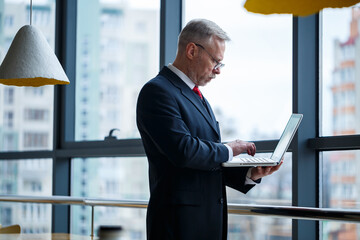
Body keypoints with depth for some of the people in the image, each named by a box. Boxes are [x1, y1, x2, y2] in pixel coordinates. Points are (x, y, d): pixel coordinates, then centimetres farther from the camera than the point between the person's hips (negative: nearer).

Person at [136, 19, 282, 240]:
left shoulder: (198, 98, 21)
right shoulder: (157, 91, -9)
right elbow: (183, 151, -22)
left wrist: (250, 174, 4)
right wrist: (228, 150, -8)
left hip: (210, 219, 9)